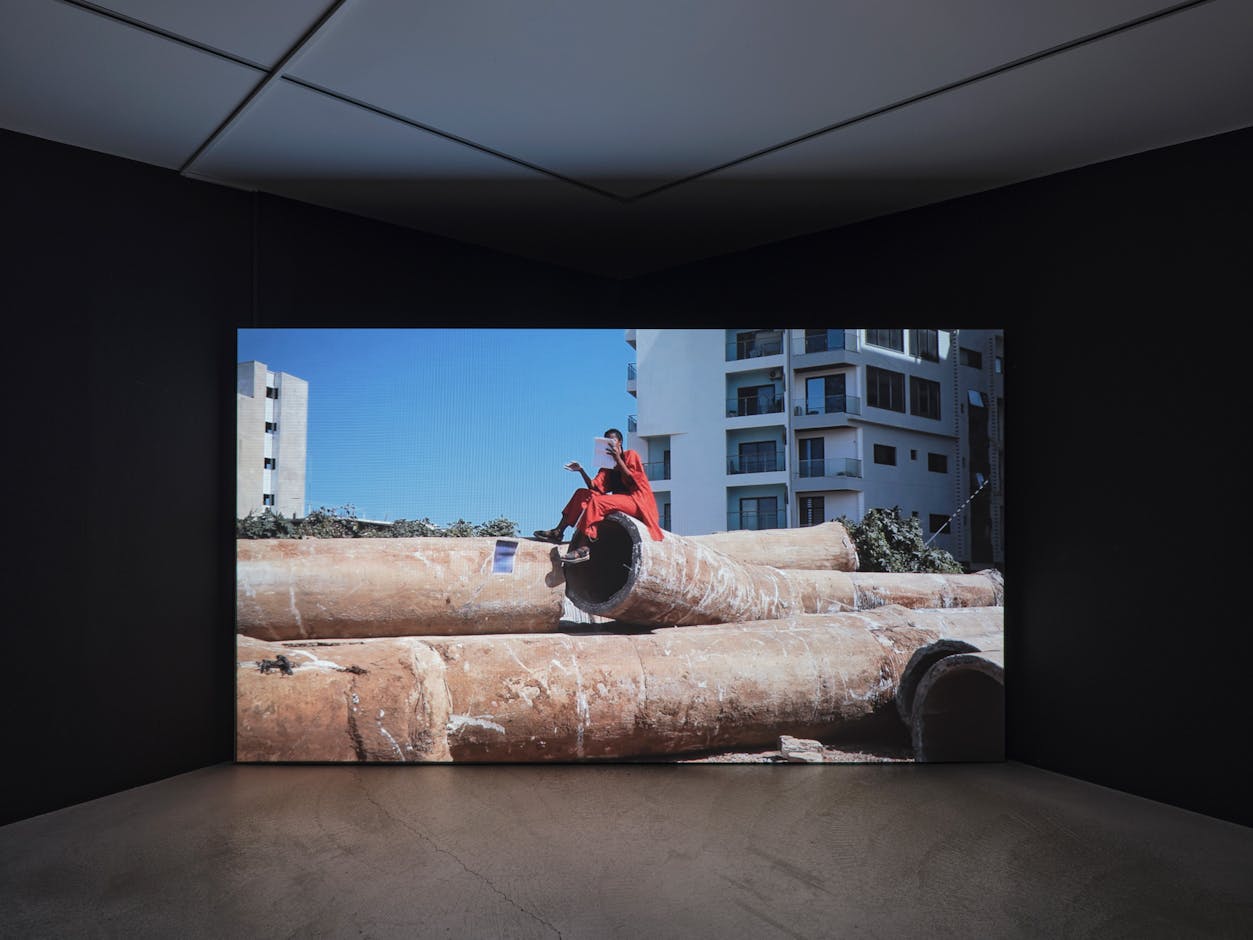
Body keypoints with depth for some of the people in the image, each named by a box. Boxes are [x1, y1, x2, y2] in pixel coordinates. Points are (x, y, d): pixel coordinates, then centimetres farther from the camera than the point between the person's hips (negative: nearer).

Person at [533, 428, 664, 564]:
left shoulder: (631, 455, 3)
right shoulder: (607, 464, 19)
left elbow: (631, 480, -14)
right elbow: (594, 487, 5)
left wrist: (617, 458, -21)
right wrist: (581, 470, -6)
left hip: (635, 500, -7)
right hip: (619, 499, 7)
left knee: (597, 501, -28)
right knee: (582, 493, -5)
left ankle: (583, 548, -37)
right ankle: (558, 532, -12)